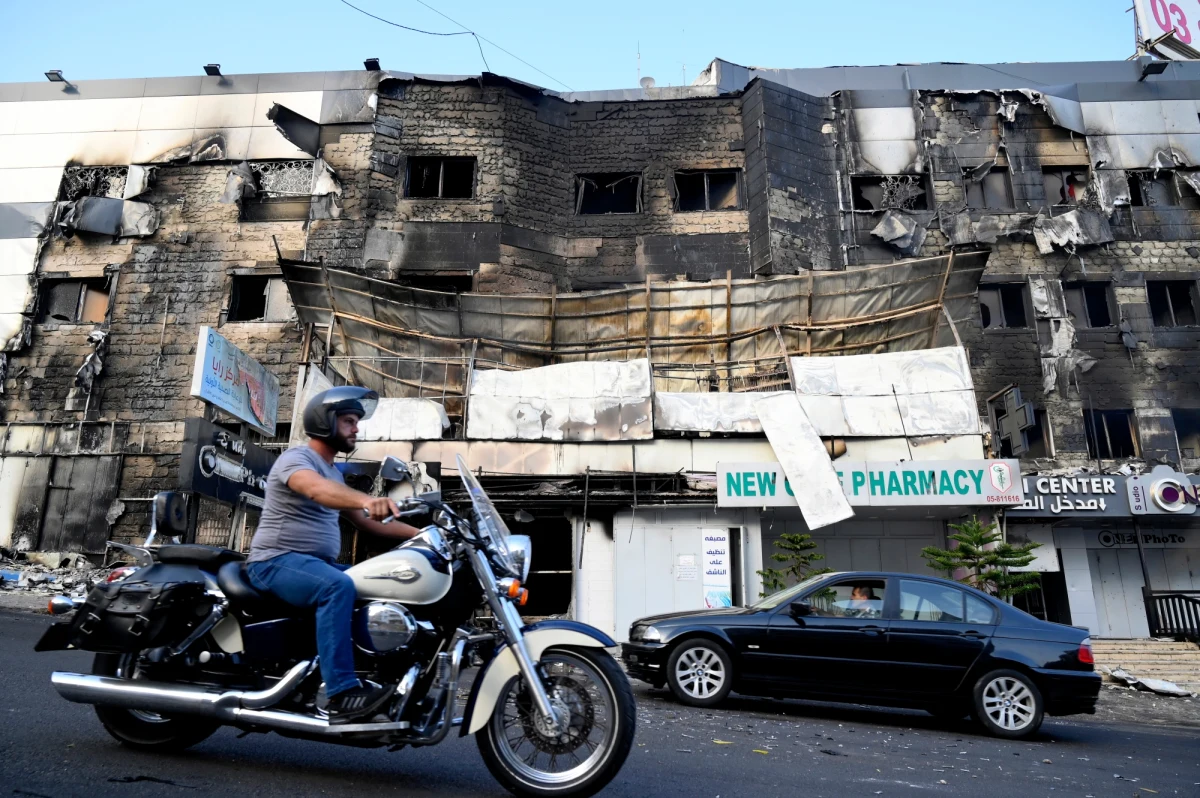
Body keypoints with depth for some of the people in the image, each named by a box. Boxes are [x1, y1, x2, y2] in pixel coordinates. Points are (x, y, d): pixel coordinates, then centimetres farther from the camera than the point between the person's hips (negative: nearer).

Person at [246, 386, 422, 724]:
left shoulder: (334, 472, 18)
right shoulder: (295, 458, -10)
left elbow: (368, 522, 20)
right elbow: (317, 489, -35)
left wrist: (419, 534, 10)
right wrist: (366, 500, -55)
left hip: (318, 562, 9)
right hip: (276, 561, -9)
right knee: (338, 587, -35)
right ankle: (341, 694, -36)